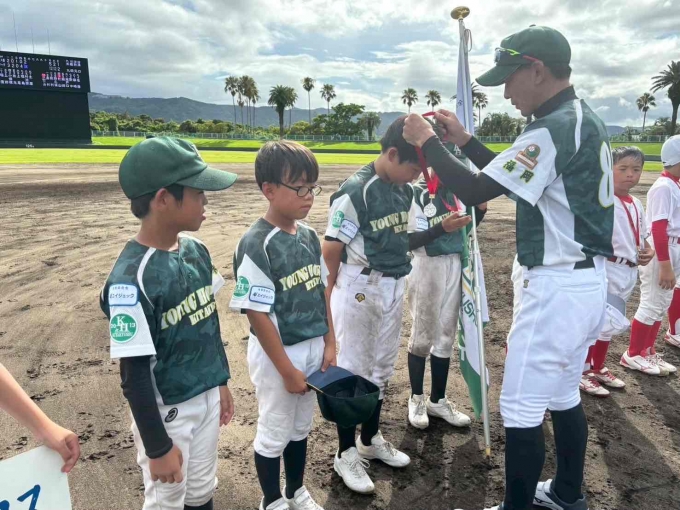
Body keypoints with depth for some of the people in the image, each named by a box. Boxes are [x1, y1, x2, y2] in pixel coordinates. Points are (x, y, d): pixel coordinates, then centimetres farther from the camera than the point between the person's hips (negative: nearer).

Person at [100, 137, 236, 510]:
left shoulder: (197, 251, -4)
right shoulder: (131, 277, -26)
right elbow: (134, 374, -21)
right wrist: (158, 447, -14)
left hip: (207, 397, 6)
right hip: (165, 411, -6)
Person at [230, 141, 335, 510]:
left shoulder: (309, 235, 0)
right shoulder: (256, 245, -22)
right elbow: (257, 313, -21)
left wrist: (329, 344, 6)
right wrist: (287, 369, -17)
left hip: (312, 348, 7)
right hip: (277, 354, -7)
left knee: (301, 427, 23)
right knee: (274, 433, 13)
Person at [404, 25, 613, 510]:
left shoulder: (552, 129, -21)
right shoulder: (585, 120, 12)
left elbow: (475, 191, -22)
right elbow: (515, 177, 19)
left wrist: (428, 142, -9)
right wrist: (465, 140, 14)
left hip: (556, 288, -10)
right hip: (587, 281, 10)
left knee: (521, 410, 2)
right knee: (564, 396, 22)